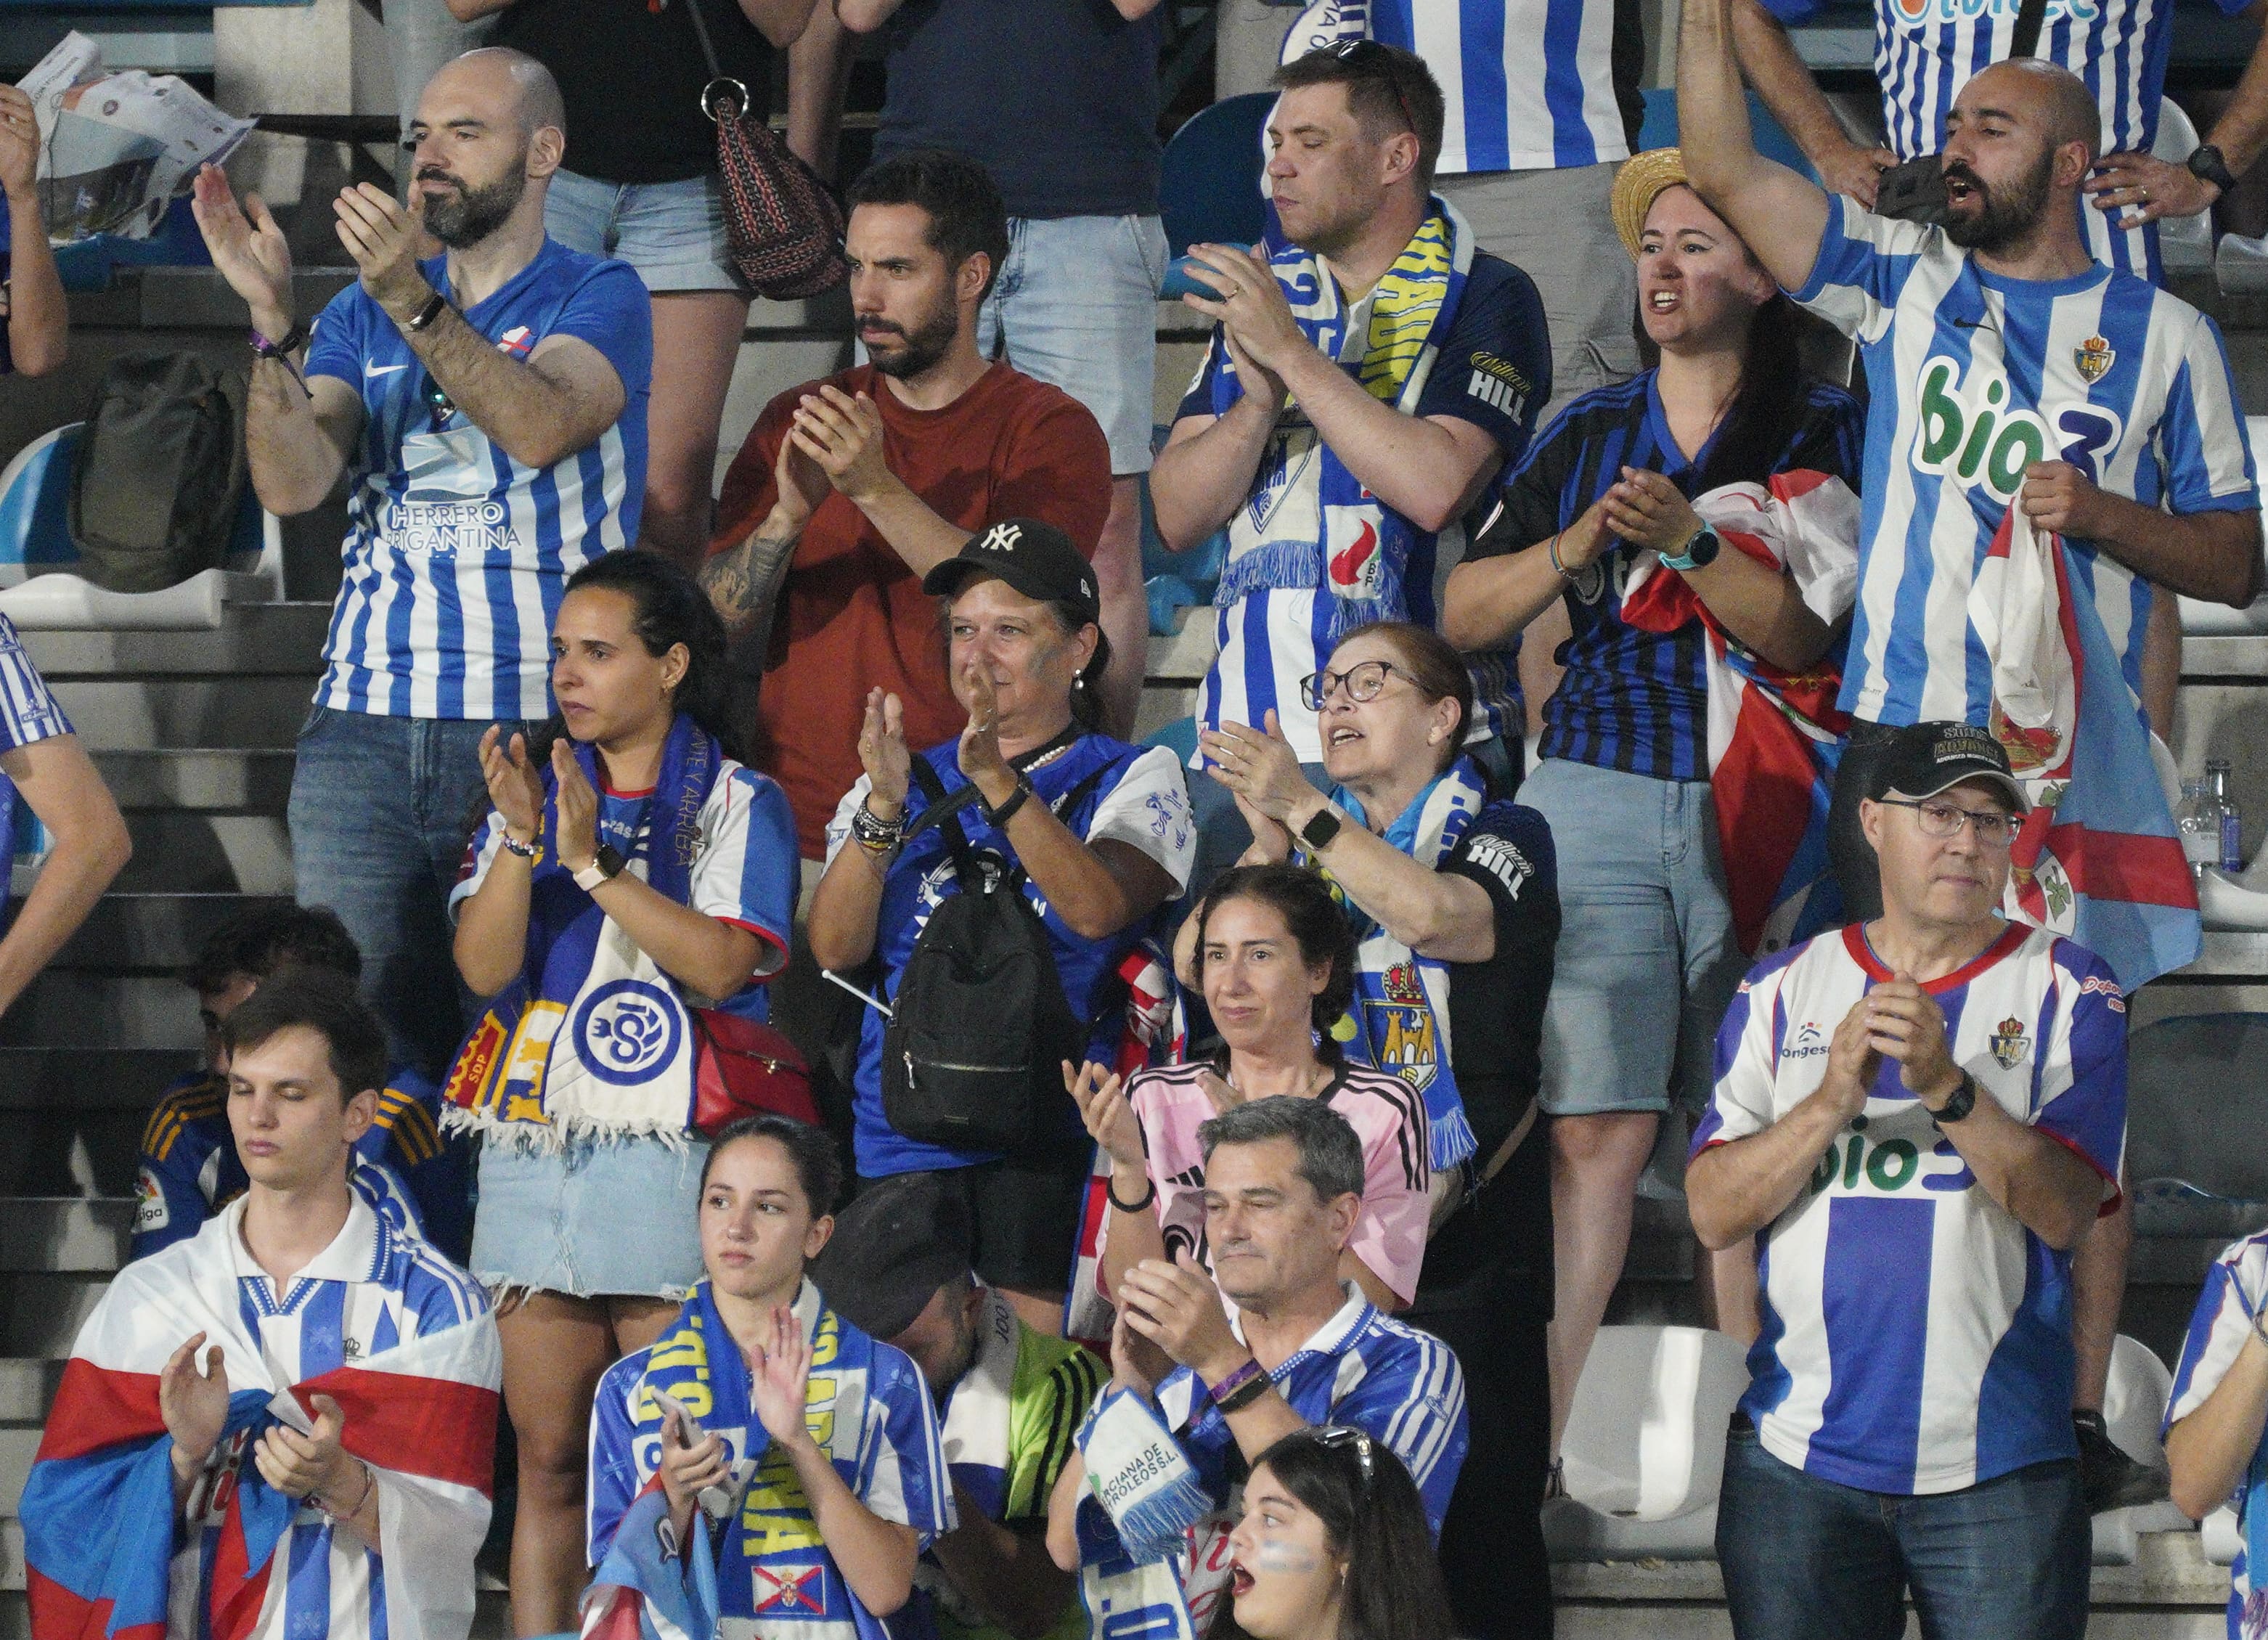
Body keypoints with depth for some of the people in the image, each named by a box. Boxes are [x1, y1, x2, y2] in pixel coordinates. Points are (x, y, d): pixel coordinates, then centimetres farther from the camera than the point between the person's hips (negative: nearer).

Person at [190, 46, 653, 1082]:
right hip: (362, 728, 4)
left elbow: (542, 425, -18)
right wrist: (270, 316, -14)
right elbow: (292, 484, 0)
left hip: (539, 726, -4)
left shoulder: (595, 298, 4)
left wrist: (412, 301, -28)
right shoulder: (364, 316, 16)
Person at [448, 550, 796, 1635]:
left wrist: (595, 863, -15)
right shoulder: (533, 791, 15)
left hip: (667, 1152, -4)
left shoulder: (738, 806, 3)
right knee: (547, 1455, 4)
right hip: (533, 1147, 4)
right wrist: (523, 841, -10)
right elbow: (484, 967, 4)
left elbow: (719, 965, -12)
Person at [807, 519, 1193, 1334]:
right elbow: (833, 949, 4)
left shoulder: (1132, 778, 7)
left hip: (1051, 1143, -3)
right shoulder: (912, 776, 17)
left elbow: (1097, 909, -14)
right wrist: (884, 807, -10)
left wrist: (1000, 785, -24)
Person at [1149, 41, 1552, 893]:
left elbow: (1436, 486, -16)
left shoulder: (1484, 299, 1)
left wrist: (1293, 355, -12)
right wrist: (1258, 401, -7)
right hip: (1247, 724, 5)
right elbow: (1176, 518, 11)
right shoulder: (1259, 295, 18)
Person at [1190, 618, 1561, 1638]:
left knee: (1476, 1518, -9)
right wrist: (1267, 839, -8)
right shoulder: (1313, 845, 18)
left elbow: (1440, 915, -19)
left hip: (1462, 1229, -4)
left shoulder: (1501, 835, 4)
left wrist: (1301, 809, -20)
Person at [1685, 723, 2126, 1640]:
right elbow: (1714, 1214, 0)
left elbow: (2063, 1211, -8)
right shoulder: (1784, 990, 10)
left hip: (1999, 1466, -1)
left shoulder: (2069, 991, 5)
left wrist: (1947, 1086, -21)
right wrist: (1831, 1101, -15)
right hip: (1798, 1455, 1)